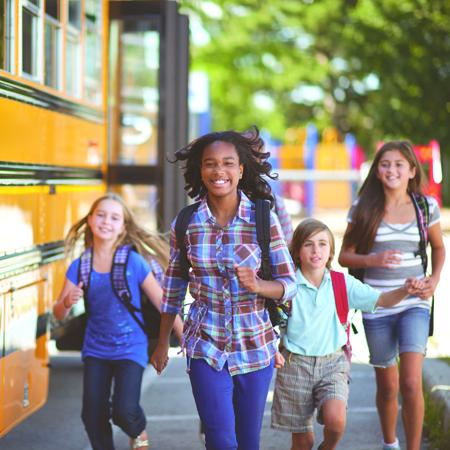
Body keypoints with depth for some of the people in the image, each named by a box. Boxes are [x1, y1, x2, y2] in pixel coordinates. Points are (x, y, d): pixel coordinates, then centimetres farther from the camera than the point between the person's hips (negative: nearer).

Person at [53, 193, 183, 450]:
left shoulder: (134, 262, -12)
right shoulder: (79, 267, -3)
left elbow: (162, 303, -5)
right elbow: (59, 314, 1)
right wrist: (67, 303, -22)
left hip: (130, 349, -3)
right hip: (95, 350, 3)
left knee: (124, 411, -17)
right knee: (93, 416, 2)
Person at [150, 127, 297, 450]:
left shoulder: (264, 220, -7)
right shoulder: (186, 223, -4)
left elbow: (289, 283, -4)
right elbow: (173, 286, 8)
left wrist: (257, 285, -25)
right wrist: (163, 343, 13)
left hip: (255, 346, 0)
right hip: (206, 347, 0)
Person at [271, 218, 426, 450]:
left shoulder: (342, 283, -2)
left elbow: (380, 300, -8)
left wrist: (405, 290, -26)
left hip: (332, 361, 1)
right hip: (295, 363, -1)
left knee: (335, 418, -24)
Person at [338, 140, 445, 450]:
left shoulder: (426, 206, 2)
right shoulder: (364, 208, -2)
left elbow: (439, 247, 17)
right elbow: (345, 256, 1)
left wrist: (435, 278, -1)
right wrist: (372, 260, -19)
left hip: (414, 303, 0)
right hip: (377, 307, 0)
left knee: (411, 383, -17)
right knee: (387, 387, 13)